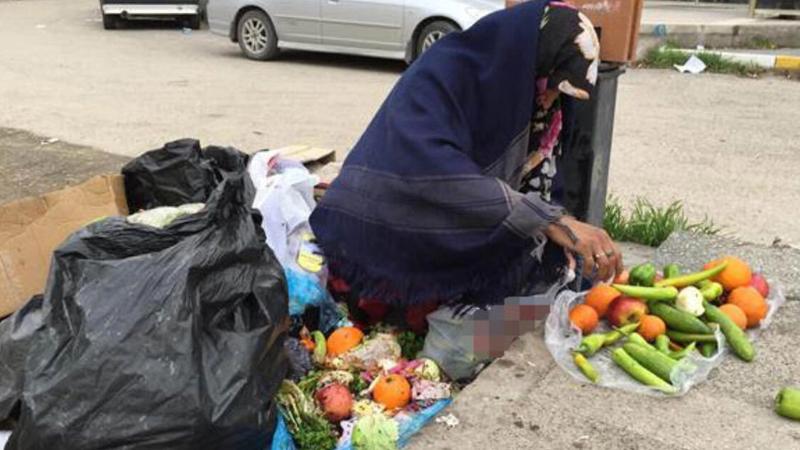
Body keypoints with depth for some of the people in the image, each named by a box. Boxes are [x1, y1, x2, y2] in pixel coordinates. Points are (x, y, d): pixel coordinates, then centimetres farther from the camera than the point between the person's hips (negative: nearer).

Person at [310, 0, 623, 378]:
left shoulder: (537, 103, -1)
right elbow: (431, 169, -42)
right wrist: (552, 222, -45)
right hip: (384, 251, -8)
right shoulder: (439, 76, -24)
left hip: (464, 255, 8)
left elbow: (542, 184, 4)